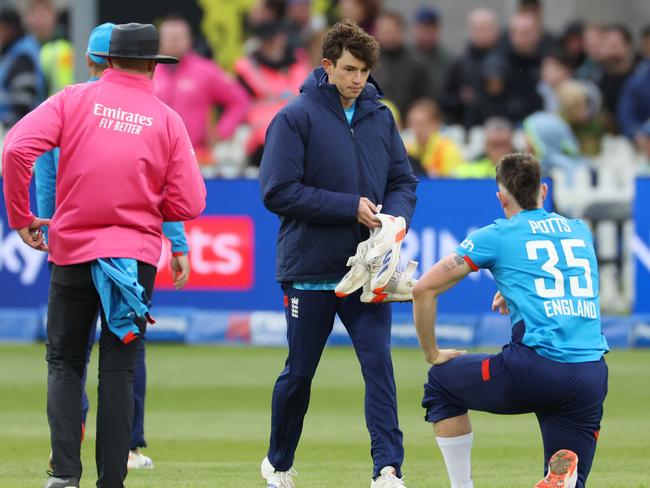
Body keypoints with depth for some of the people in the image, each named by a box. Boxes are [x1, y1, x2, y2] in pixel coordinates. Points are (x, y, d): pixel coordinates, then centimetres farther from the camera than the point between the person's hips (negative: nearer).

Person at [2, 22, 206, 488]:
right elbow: (188, 204, -2)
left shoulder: (75, 99, -1)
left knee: (64, 362, 10)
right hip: (137, 255, 0)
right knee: (119, 370, 5)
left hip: (72, 251, 0)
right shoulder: (167, 120, 2)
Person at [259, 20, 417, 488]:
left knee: (378, 362, -10)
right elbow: (279, 192, -14)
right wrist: (352, 207, -18)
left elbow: (403, 181, 13)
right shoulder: (296, 117, -8)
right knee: (300, 372, 8)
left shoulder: (380, 117, 7)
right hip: (310, 270, -3)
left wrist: (395, 217, -10)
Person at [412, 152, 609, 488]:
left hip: (533, 372, -4)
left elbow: (424, 289, 6)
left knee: (442, 382, 24)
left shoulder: (497, 236, 7)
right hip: (592, 378, 4)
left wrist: (432, 354, 18)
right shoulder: (581, 231, 20)